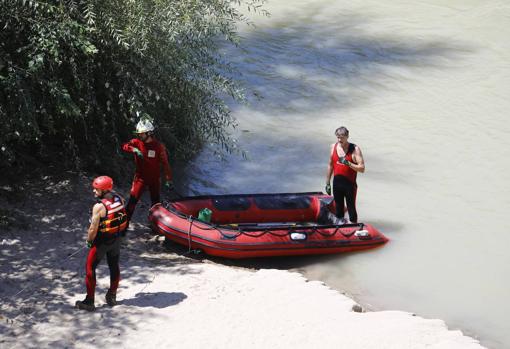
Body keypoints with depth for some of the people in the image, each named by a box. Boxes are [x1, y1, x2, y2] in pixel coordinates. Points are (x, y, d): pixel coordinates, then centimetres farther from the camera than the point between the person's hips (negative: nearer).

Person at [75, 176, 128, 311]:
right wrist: (117, 233, 16)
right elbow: (123, 220, 5)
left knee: (90, 269, 7)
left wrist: (89, 240, -6)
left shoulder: (99, 206, -27)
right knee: (114, 266, 20)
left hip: (101, 241, -7)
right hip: (116, 239, 7)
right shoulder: (119, 199, -6)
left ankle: (89, 302, 12)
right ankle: (112, 297, 34)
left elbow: (93, 230, -24)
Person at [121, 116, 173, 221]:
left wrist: (168, 180, -16)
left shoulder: (158, 146, -11)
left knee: (155, 203, 13)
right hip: (140, 177, 0)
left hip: (154, 179, 0)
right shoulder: (137, 142, -6)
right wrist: (135, 150, -39)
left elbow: (165, 163, -11)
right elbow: (124, 146, -21)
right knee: (132, 200, -12)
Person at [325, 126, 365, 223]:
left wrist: (348, 163, -28)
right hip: (337, 183, 5)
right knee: (338, 209, 14)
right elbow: (330, 165, 13)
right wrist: (327, 183, 13)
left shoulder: (355, 149, -11)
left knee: (351, 209, 1)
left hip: (350, 184, -5)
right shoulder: (334, 147, 3)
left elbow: (362, 169, -15)